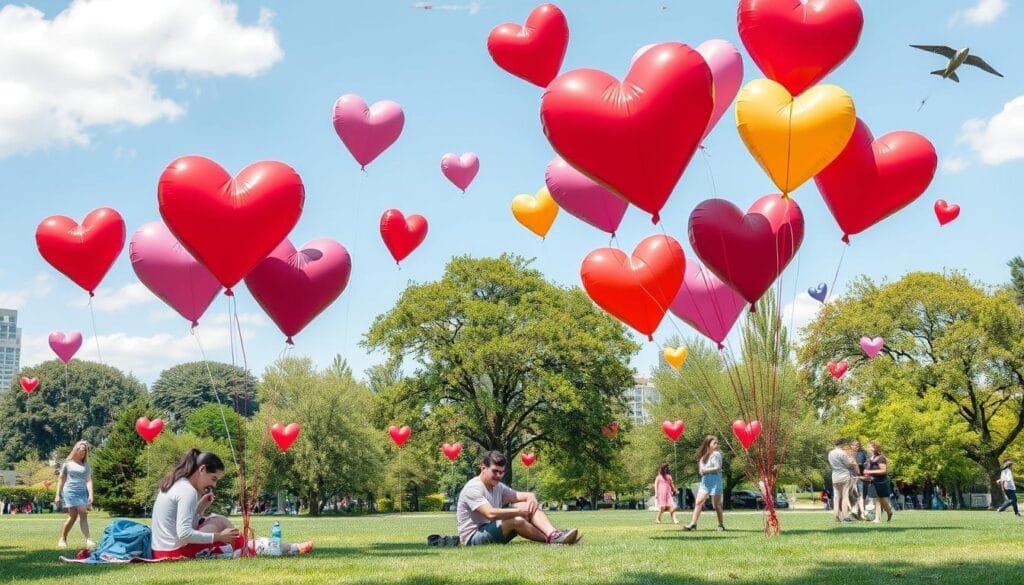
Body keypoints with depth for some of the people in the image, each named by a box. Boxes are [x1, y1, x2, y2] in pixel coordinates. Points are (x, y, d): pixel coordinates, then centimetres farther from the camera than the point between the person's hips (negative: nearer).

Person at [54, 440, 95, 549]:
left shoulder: (86, 466, 14)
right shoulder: (68, 463, 10)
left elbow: (88, 480, 6)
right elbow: (61, 479, 12)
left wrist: (90, 495, -7)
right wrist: (57, 495, 7)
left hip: (82, 492, 2)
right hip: (70, 492, -2)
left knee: (83, 515, -6)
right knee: (73, 516, -7)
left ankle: (88, 539, -12)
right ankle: (62, 539, 6)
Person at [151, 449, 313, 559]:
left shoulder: (176, 485, 15)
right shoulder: (187, 491, -15)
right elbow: (184, 534, -23)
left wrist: (200, 508, 5)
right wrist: (219, 537, -15)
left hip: (162, 551, 10)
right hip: (176, 552, -10)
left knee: (215, 520, 12)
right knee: (220, 523, -6)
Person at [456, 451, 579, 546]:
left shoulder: (498, 487, 10)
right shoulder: (473, 488, -17)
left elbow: (526, 495, 6)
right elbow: (490, 513, -32)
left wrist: (531, 498, -19)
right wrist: (519, 511, -29)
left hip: (492, 531, 8)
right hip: (472, 537, -8)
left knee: (526, 505, -8)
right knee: (517, 520, -31)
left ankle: (554, 534, -27)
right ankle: (552, 540, -17)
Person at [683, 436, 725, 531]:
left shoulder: (716, 454, -8)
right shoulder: (704, 455, 10)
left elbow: (717, 468, -15)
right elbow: (701, 470, 10)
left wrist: (706, 470, -13)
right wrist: (702, 470, -11)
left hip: (715, 481, -6)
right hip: (705, 481, 6)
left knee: (716, 504, 2)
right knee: (698, 502, -2)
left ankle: (721, 524, 15)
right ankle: (693, 523, -4)